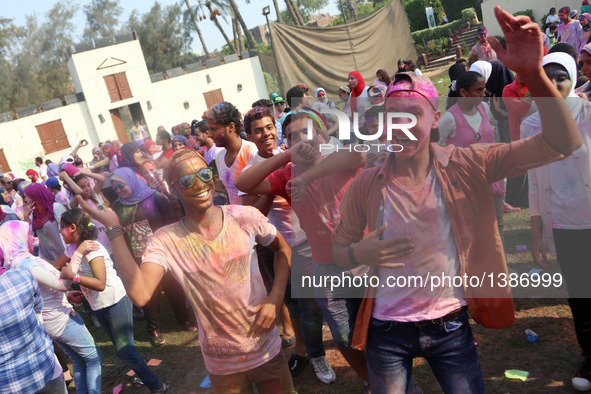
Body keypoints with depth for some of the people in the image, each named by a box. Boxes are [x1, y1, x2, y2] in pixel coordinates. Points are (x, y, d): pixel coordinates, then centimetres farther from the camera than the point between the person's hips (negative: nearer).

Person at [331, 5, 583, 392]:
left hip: (451, 326, 0)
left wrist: (534, 74, -30)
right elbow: (339, 249, 4)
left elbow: (562, 143, -17)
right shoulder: (366, 183, -8)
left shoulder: (466, 166, -10)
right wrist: (362, 253, -19)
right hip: (388, 329, 0)